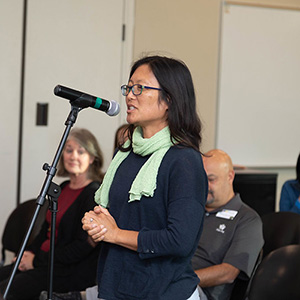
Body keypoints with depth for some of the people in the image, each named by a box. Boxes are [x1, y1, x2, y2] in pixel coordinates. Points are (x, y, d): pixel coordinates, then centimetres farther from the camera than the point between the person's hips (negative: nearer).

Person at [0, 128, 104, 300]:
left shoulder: (94, 193, -12)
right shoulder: (64, 188, 16)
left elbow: (83, 245, -17)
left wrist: (37, 261, -13)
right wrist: (30, 252, 4)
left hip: (75, 270, -9)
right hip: (47, 261, 9)